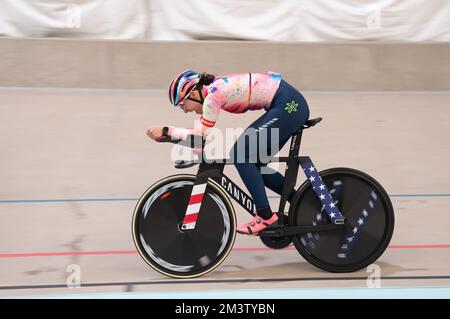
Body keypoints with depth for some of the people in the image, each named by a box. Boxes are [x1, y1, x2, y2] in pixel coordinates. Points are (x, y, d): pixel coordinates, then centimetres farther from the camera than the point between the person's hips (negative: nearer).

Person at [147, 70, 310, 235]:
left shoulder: (213, 94, -15)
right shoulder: (213, 90, 12)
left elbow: (200, 134, -14)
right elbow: (199, 132, 17)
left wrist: (165, 130, -9)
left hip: (289, 105, -10)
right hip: (293, 104, 10)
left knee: (241, 154, -9)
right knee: (252, 162, 10)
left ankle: (265, 215, -5)